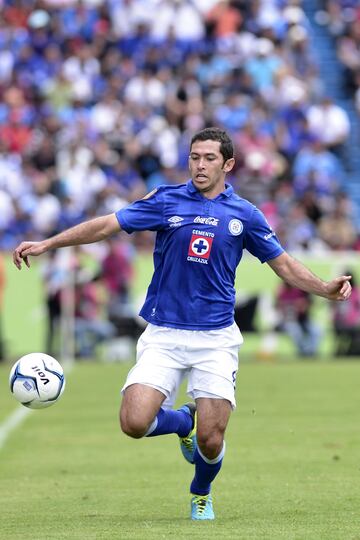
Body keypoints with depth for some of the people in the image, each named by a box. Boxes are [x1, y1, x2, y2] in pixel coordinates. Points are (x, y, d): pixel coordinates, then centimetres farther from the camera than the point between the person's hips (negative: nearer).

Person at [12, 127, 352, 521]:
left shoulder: (244, 215, 5)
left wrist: (327, 289, -5)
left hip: (216, 339, 0)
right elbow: (106, 225, -2)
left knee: (210, 441, -7)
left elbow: (284, 264, 11)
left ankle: (201, 494, 28)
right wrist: (45, 244, -9)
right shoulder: (166, 201, 1)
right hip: (164, 336, 0)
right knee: (135, 423, -17)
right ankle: (182, 421, 20)